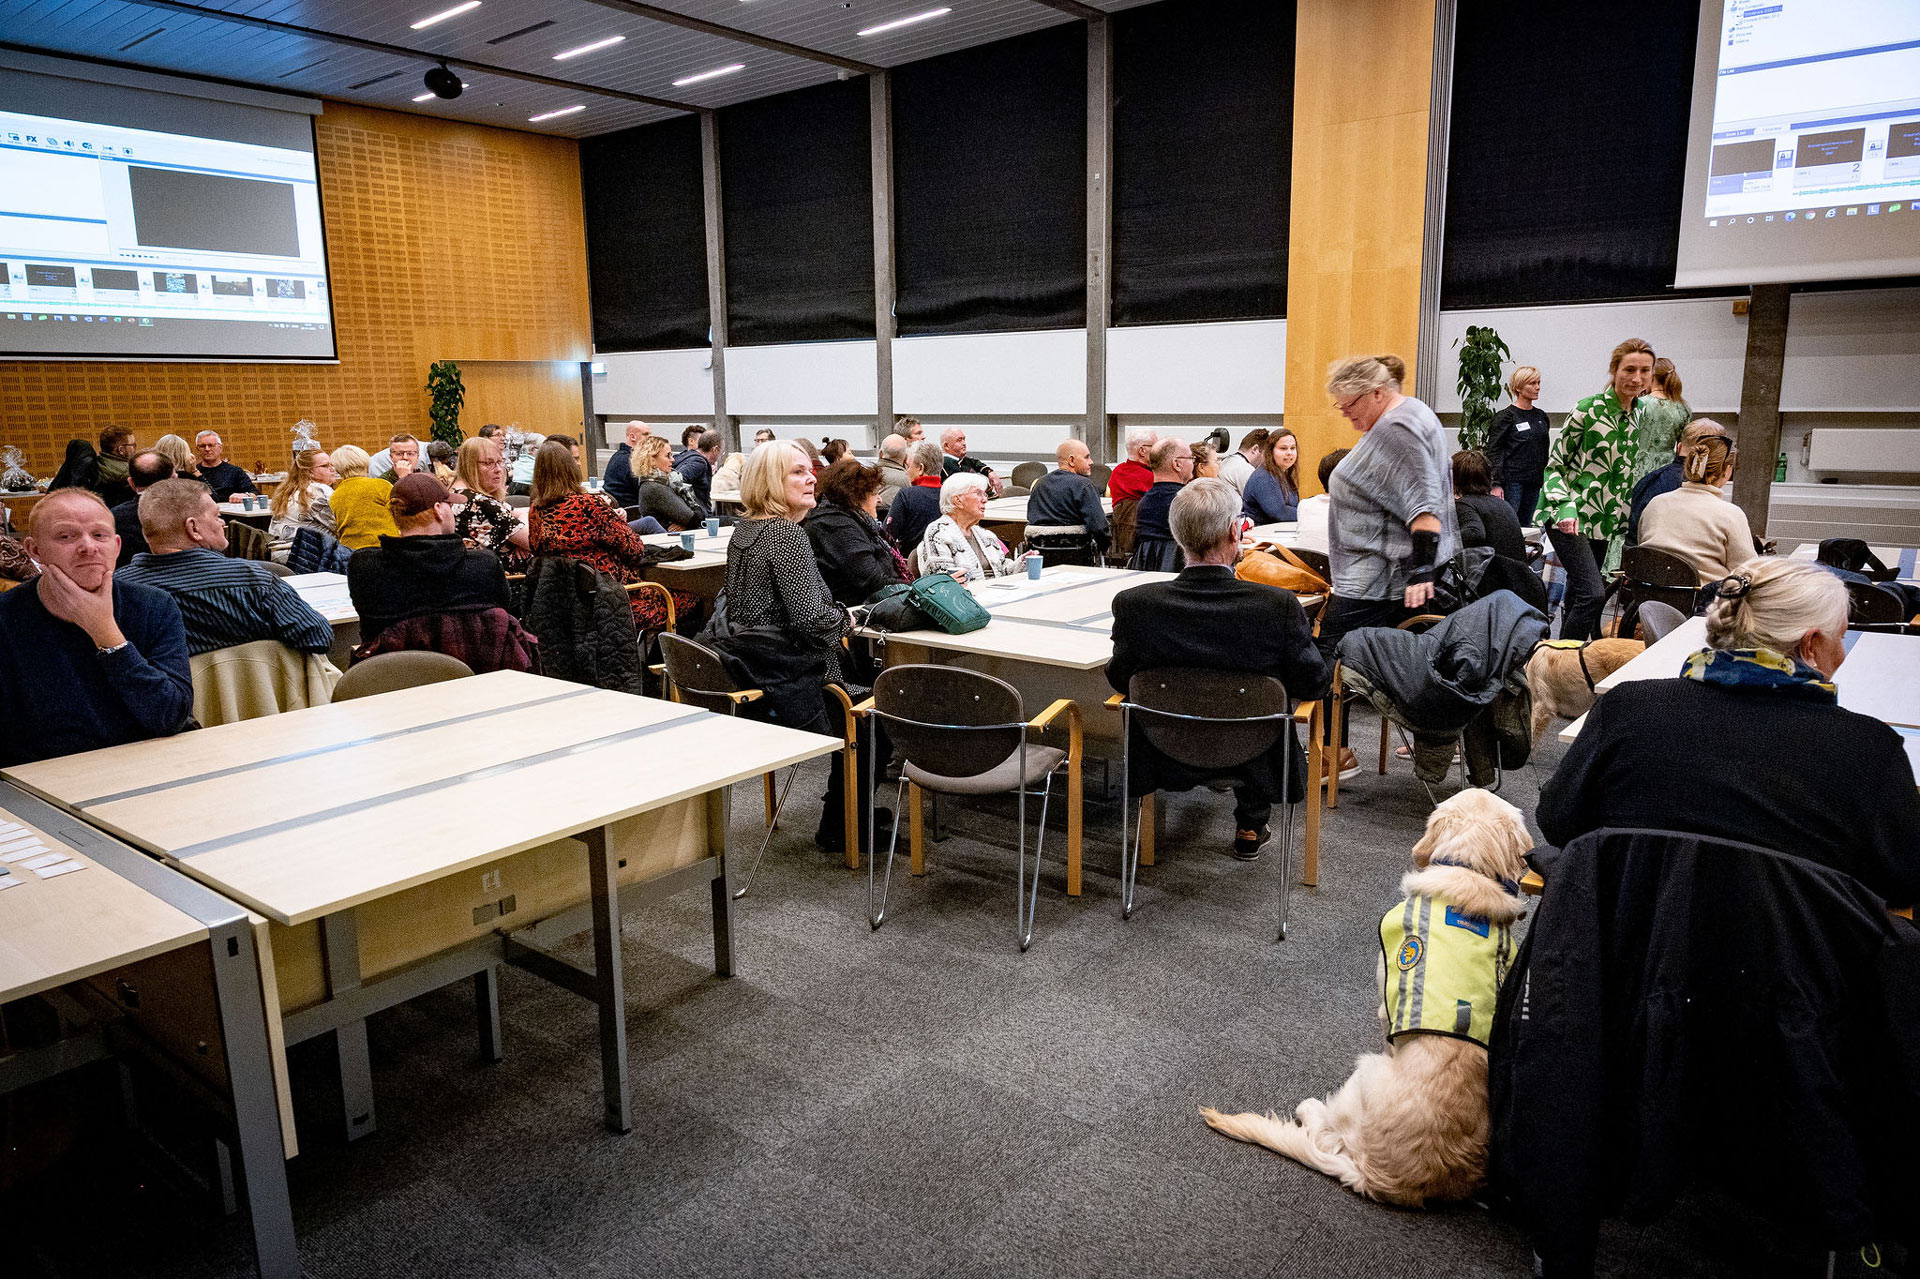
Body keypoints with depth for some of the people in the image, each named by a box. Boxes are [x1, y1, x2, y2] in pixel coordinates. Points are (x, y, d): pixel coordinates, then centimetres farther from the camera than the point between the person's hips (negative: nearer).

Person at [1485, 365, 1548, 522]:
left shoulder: (1541, 416, 15)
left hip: (1534, 483, 6)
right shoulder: (1506, 416, -4)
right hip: (1511, 481, -6)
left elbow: (1545, 452, 21)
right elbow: (1493, 451, -9)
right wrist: (1496, 484, -16)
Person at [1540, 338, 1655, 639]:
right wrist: (1565, 507, -21)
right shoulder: (1587, 410, -11)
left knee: (1577, 597, 12)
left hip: (1602, 521, 7)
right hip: (1568, 517, -7)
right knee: (1593, 593, -19)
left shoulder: (1640, 413, 9)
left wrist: (1624, 519, 17)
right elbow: (1554, 464, -7)